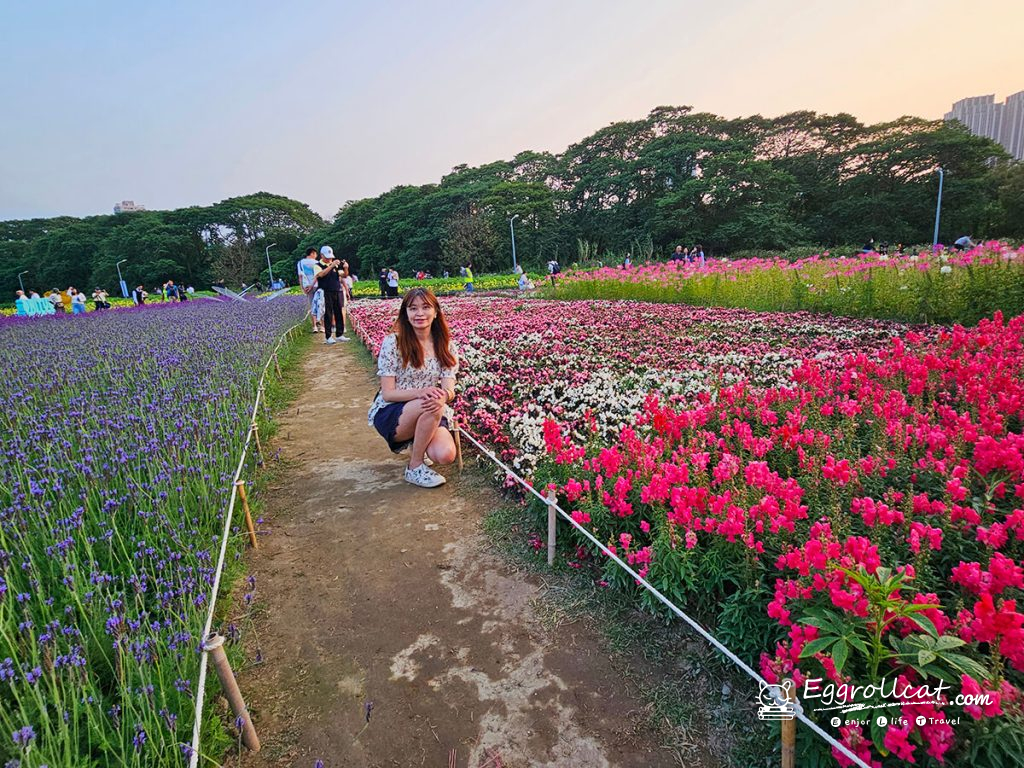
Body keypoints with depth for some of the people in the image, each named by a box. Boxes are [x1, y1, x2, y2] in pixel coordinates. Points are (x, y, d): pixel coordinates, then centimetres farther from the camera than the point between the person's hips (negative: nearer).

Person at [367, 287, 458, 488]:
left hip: (429, 417, 3)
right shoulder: (392, 343, -11)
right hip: (390, 414, -3)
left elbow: (449, 390, -7)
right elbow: (388, 393, -13)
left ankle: (417, 443, 10)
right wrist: (421, 392, -32)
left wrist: (444, 396, -33)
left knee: (446, 455, -26)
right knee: (430, 406, -36)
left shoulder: (446, 346, 0)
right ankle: (414, 468, -13)